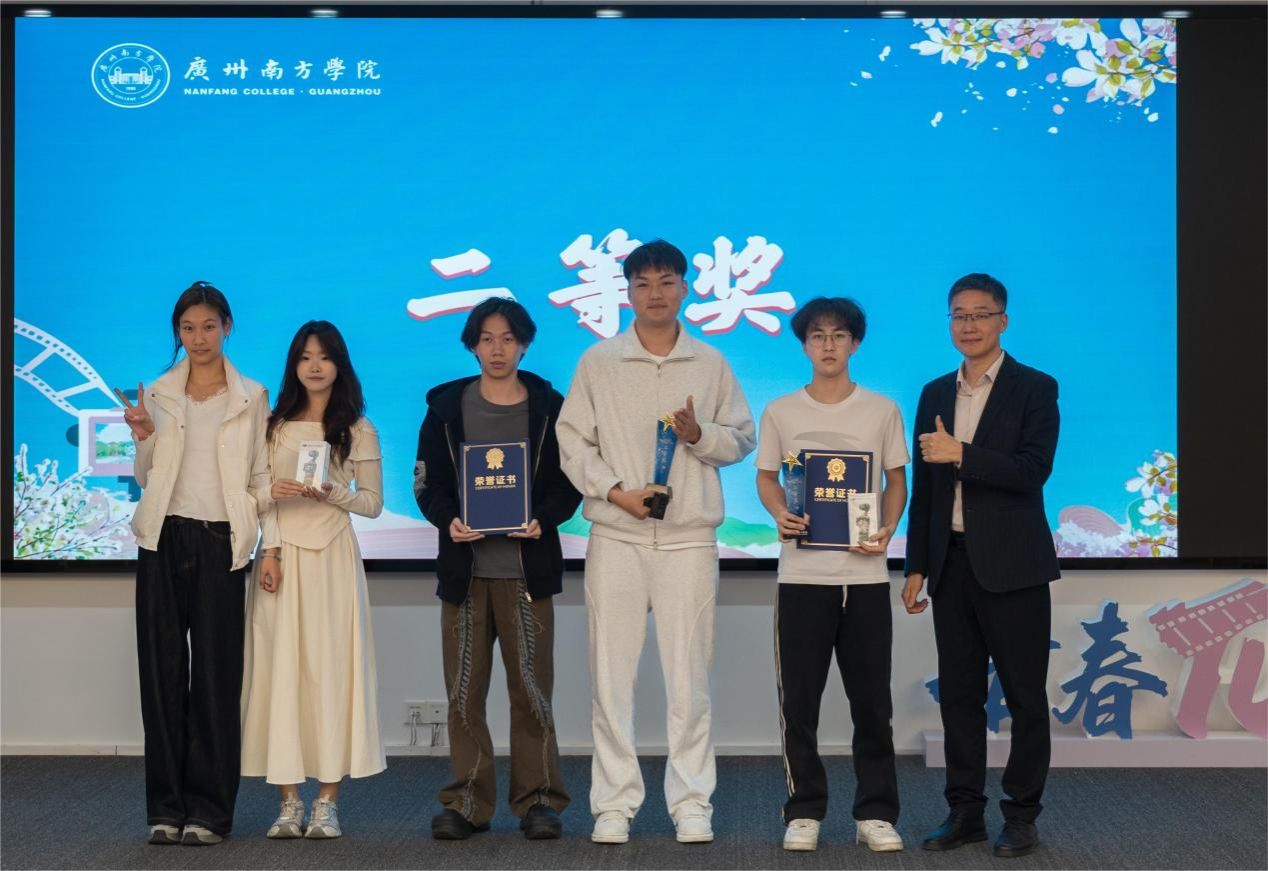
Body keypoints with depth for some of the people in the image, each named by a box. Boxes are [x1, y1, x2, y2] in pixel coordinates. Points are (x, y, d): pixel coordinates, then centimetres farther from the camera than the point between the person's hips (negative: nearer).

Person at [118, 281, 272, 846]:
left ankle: (208, 810, 4)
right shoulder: (158, 394, 10)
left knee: (216, 674, -2)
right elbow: (146, 478, 12)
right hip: (164, 539, 2)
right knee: (162, 670, 1)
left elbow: (261, 478, 6)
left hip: (220, 544, -2)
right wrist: (143, 437, -6)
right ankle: (166, 808, 8)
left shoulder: (251, 398, 6)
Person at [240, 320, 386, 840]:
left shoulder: (358, 431, 6)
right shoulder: (275, 426, 10)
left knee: (330, 669, -3)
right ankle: (289, 801, 1)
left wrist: (332, 493, -13)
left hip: (333, 557, -1)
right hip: (283, 554, 1)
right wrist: (270, 551, -8)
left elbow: (373, 503, 5)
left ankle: (328, 802, 1)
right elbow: (266, 496, 5)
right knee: (281, 668, -3)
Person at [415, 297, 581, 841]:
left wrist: (543, 519, -14)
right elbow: (426, 482, 6)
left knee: (531, 687, 0)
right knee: (464, 690, 4)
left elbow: (570, 484, 4)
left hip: (527, 568, -1)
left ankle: (537, 800, 8)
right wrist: (448, 520, -13)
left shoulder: (550, 407, 5)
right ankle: (466, 802, 11)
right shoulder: (446, 407, 8)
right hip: (464, 566, 1)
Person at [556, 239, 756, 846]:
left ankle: (691, 803, 10)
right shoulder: (598, 362, 5)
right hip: (616, 536, 0)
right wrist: (614, 490, -10)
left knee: (689, 675, 1)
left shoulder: (711, 364, 7)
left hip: (688, 538, 0)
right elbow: (572, 442, 3)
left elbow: (742, 439, 9)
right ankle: (614, 802, 10)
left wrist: (699, 435, -11)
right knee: (611, 673, 1)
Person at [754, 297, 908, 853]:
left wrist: (888, 529, -9)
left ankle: (875, 814, 14)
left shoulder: (882, 410, 4)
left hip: (865, 573, 0)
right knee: (799, 701, 3)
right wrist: (780, 515, -10)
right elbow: (766, 477, 10)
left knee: (872, 701, 4)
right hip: (802, 573, 0)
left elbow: (897, 479, 9)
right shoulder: (780, 413, 4)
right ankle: (804, 812, 14)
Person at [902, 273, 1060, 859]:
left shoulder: (1034, 389, -3)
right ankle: (965, 811, 17)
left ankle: (1022, 815, 10)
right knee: (958, 694, 8)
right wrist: (917, 566, 11)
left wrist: (961, 455, -21)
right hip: (952, 564, 5)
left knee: (1025, 696, 1)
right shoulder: (935, 394, 12)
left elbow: (1033, 469, -15)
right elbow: (923, 487, 14)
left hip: (1011, 567, -5)